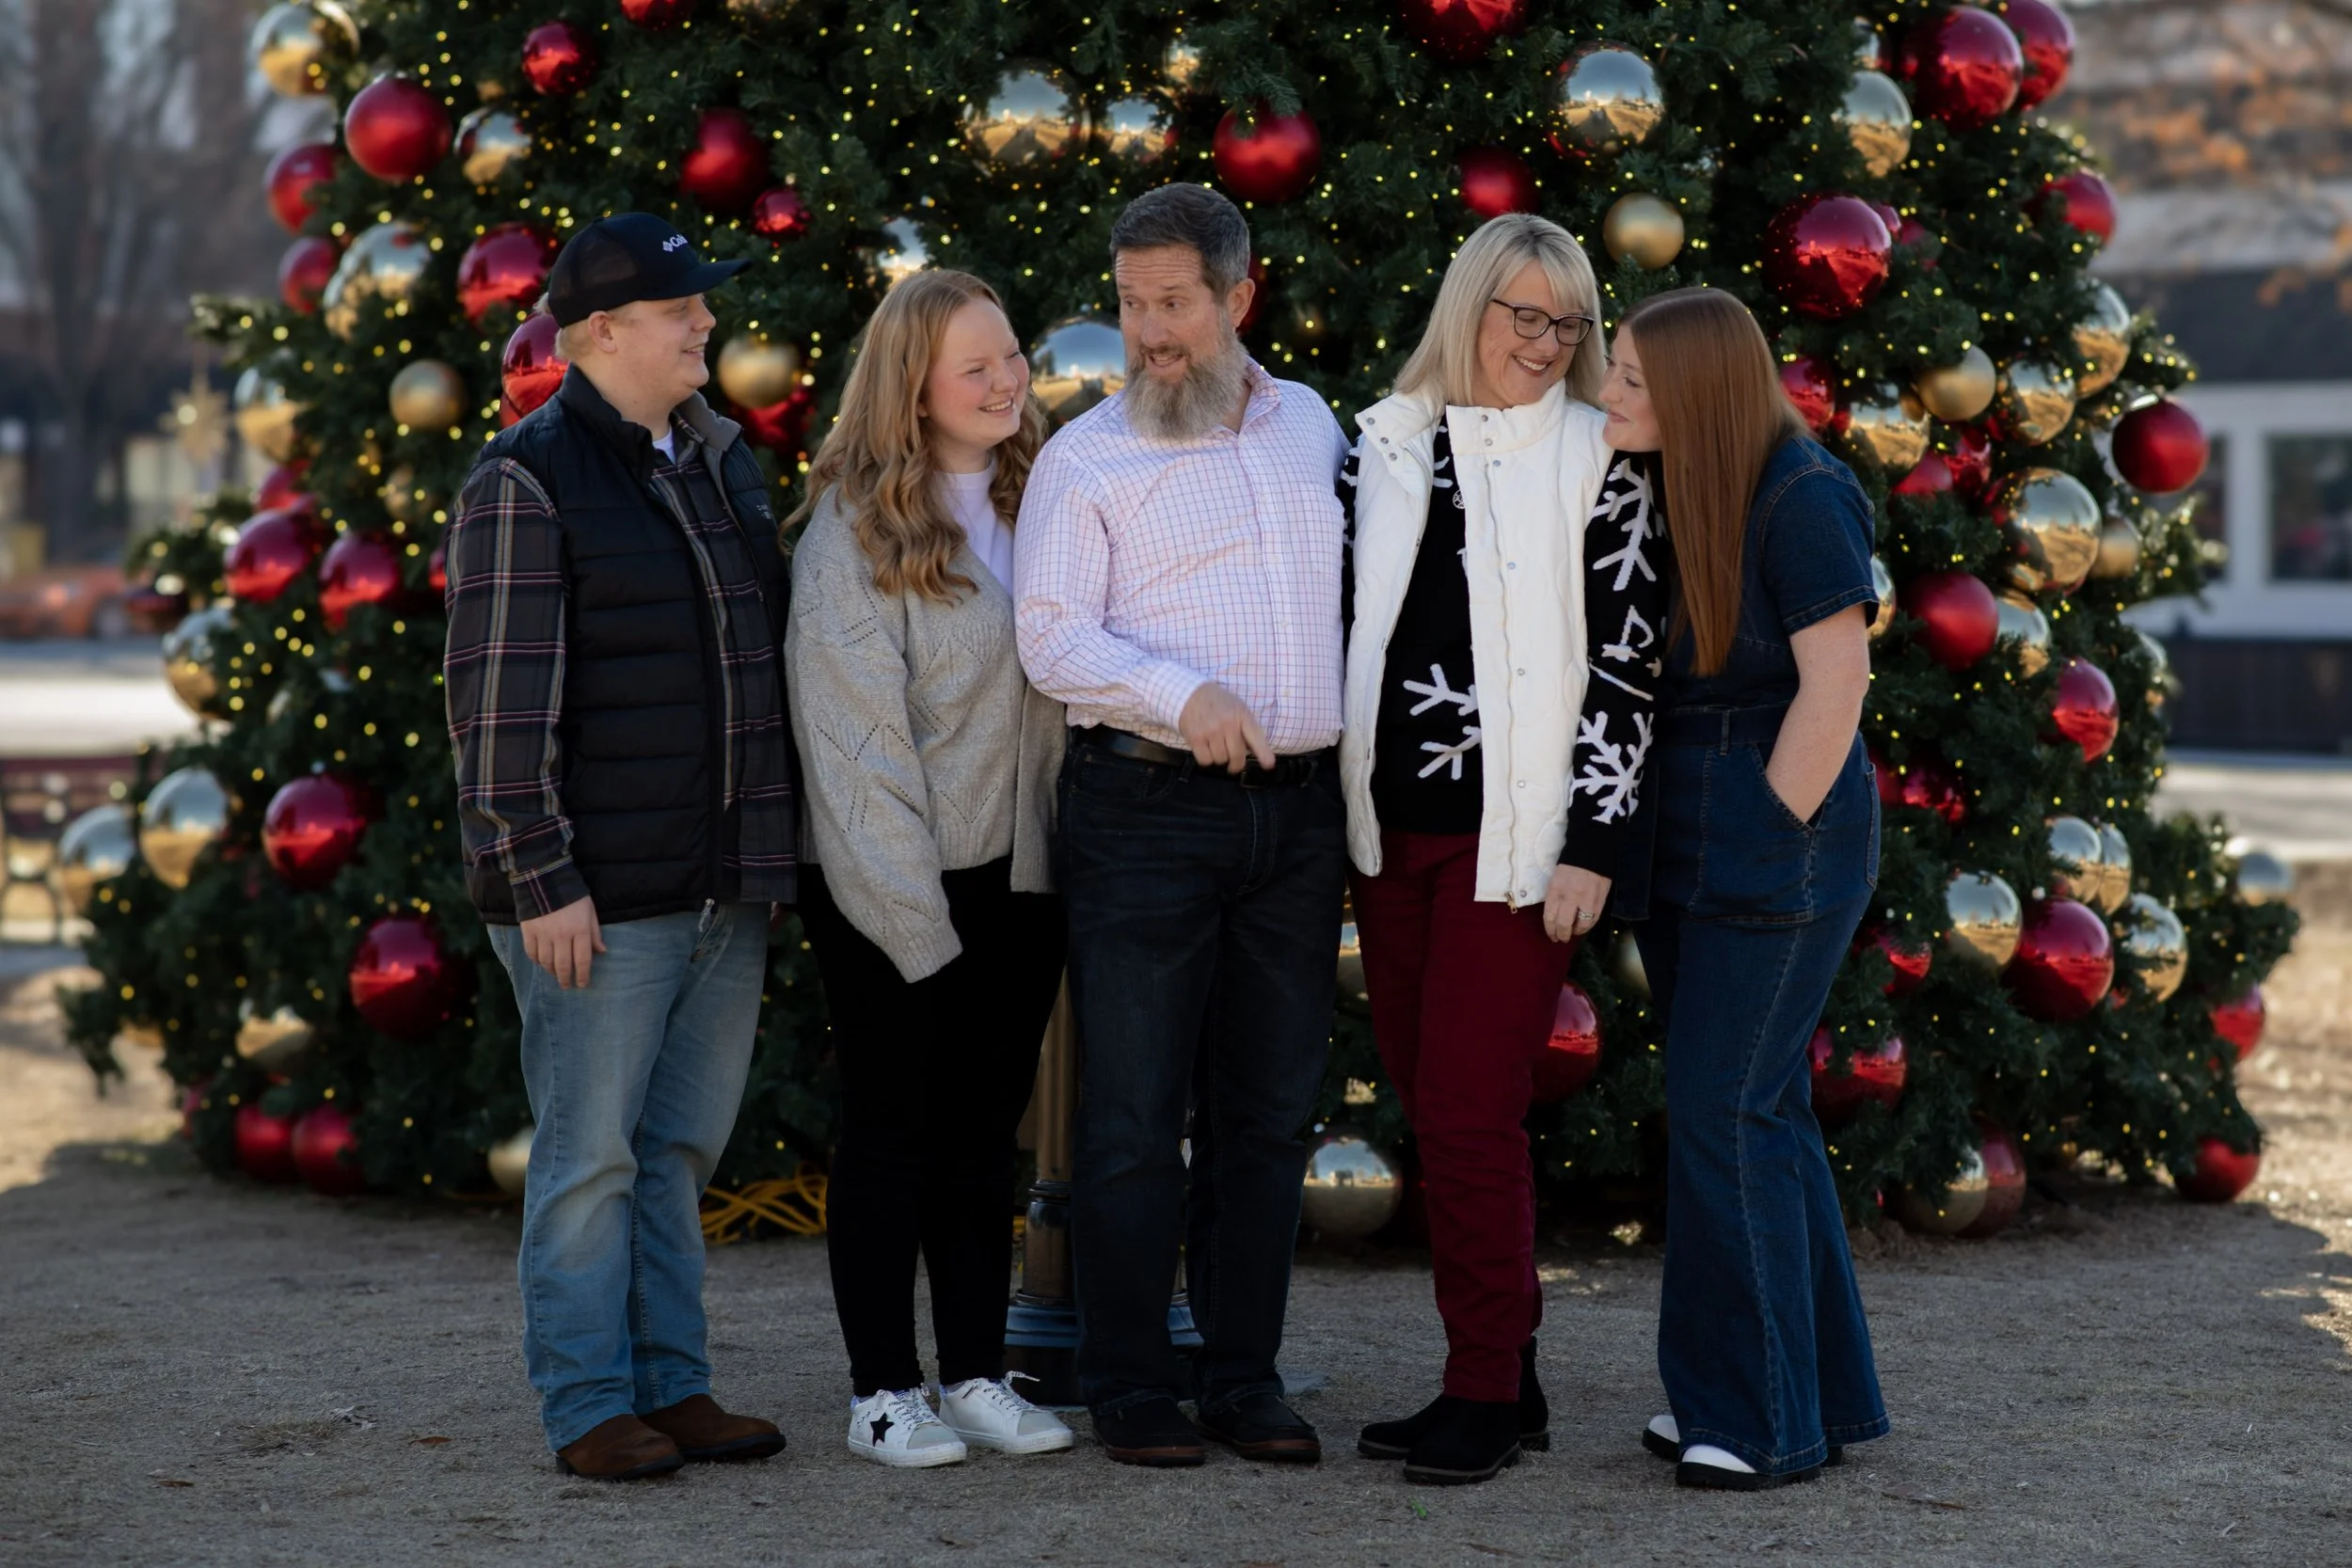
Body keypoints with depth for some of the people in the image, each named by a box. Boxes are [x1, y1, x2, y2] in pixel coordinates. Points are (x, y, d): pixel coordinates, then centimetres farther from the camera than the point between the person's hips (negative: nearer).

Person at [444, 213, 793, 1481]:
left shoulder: (721, 460, 14)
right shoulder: (528, 480, -9)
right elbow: (499, 697, -13)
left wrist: (774, 850, 19)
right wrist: (540, 877, -17)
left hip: (726, 885, 7)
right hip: (600, 894, -7)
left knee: (682, 1150, 12)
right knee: (591, 1157, -1)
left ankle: (672, 1386, 20)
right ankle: (589, 1408, 6)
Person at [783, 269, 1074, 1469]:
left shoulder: (1036, 502, 9)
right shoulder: (854, 530, -11)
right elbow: (854, 737, -13)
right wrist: (915, 912, -15)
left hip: (1018, 875, 6)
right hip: (894, 887, -6)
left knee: (985, 1127, 11)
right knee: (891, 1127, 3)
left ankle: (977, 1375, 19)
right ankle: (884, 1391, 9)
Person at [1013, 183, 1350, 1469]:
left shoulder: (1311, 426, 13)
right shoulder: (1084, 458, -1)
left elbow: (1357, 587, 24)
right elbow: (1053, 638, -9)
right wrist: (1184, 695, -23)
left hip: (1298, 815, 4)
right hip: (1148, 810, -4)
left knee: (1267, 1112, 8)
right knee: (1134, 1114, -4)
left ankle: (1244, 1379, 15)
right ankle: (1128, 1388, 4)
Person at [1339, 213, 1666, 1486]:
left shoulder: (1600, 463, -2)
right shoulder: (1385, 444, 10)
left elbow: (1625, 665, -5)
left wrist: (1592, 844, -11)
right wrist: (1342, 812, 12)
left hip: (1515, 832, -5)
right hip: (1393, 822, 5)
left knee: (1469, 1110, -9)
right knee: (1423, 1100, 8)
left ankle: (1486, 1394, 1)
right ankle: (1505, 1382, 18)